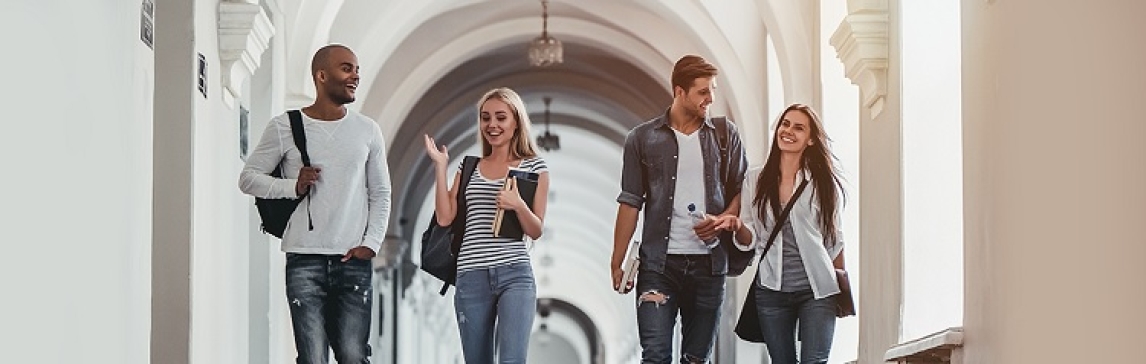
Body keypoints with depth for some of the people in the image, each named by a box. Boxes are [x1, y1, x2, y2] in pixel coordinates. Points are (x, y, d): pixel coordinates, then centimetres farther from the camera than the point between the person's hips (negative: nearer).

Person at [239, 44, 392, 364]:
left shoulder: (368, 131, 10)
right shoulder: (285, 127, 3)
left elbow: (380, 194, 13)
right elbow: (248, 178, 7)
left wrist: (371, 243, -1)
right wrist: (293, 186, -9)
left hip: (354, 262, 2)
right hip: (304, 262, -2)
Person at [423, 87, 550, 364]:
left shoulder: (534, 167, 7)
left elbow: (536, 231, 3)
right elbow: (445, 217, 5)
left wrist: (517, 205, -16)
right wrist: (440, 166, 4)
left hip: (515, 275, -3)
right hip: (471, 276, 3)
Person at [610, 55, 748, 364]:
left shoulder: (725, 135, 8)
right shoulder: (642, 138, 3)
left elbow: (741, 190, 11)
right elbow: (630, 203, 4)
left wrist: (723, 220, -10)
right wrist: (617, 263, 0)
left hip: (709, 263, 2)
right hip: (658, 265, -2)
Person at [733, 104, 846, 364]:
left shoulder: (824, 183, 2)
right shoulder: (755, 180, 6)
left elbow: (834, 241, 7)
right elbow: (749, 239, 7)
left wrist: (842, 291, 5)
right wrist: (737, 226, -15)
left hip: (817, 292, -2)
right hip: (771, 292, 2)